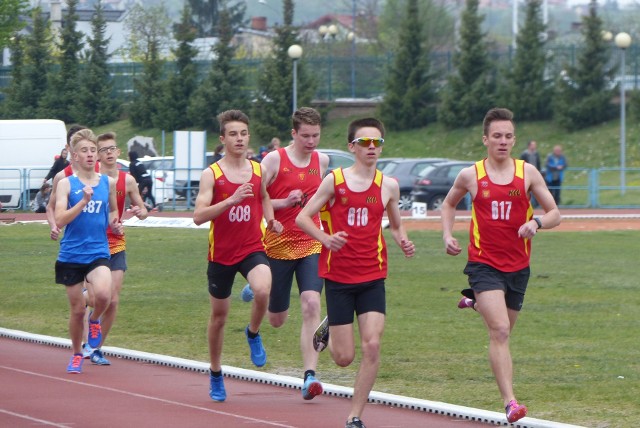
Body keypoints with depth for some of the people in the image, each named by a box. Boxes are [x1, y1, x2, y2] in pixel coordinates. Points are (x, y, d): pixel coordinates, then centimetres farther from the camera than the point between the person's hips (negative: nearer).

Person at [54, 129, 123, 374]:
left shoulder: (108, 183, 5)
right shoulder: (66, 184, -4)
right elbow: (60, 220, -14)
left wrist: (115, 224, 2)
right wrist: (83, 201, -25)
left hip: (98, 252, 1)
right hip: (71, 255, -1)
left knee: (103, 294, -27)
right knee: (77, 309, 6)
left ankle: (95, 319, 7)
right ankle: (76, 355, 29)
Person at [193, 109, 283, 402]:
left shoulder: (258, 170, 3)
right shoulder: (211, 174, -9)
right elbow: (199, 216, -19)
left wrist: (271, 220, 5)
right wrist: (231, 200, -30)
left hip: (252, 249, 1)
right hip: (221, 254, -1)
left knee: (263, 290, -31)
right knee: (218, 316, 10)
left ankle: (253, 334, 1)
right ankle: (215, 375, 30)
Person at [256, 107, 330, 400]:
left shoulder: (322, 161, 7)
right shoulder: (274, 160, -7)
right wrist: (284, 202, -19)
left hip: (311, 246, 2)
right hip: (278, 246, -2)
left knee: (311, 305, -19)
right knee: (277, 321, 9)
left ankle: (310, 377, -20)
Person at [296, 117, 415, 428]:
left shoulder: (388, 186, 5)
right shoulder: (334, 180, -3)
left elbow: (396, 225, 19)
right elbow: (302, 218, -1)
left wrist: (403, 242, -3)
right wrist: (326, 239, -19)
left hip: (372, 277, 2)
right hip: (338, 276, -2)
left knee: (372, 345, -13)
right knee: (344, 358, 1)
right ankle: (329, 329, 38)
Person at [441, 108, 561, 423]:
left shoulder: (527, 172, 1)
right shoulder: (470, 176, 0)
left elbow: (554, 213, 5)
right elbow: (449, 204, 20)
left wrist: (537, 222, -17)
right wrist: (447, 236, 4)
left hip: (517, 266, 3)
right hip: (484, 264, -3)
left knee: (503, 331, 19)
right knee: (499, 331, -19)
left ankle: (476, 301, 52)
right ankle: (510, 402, -25)